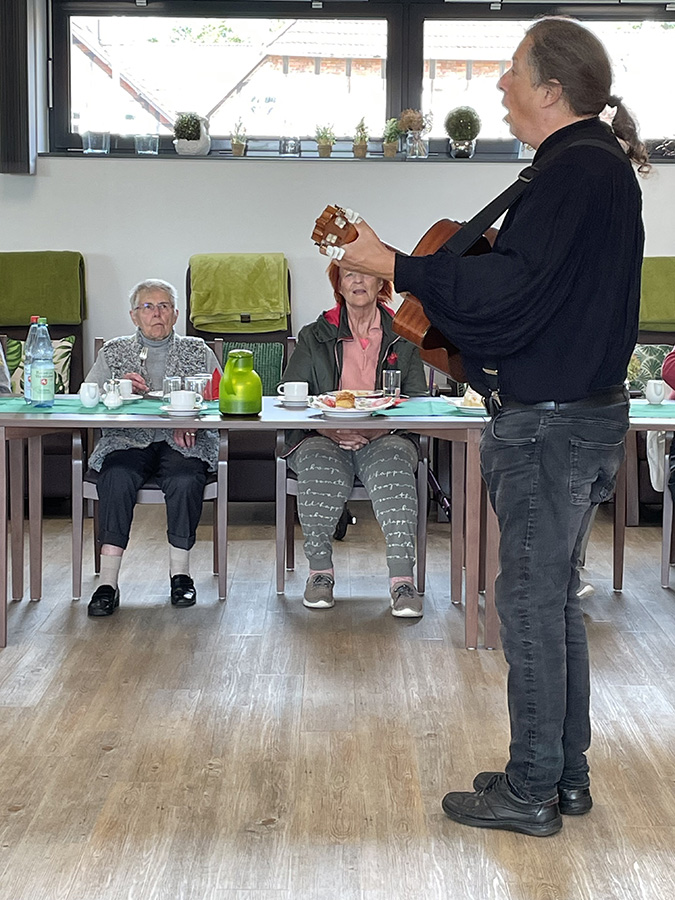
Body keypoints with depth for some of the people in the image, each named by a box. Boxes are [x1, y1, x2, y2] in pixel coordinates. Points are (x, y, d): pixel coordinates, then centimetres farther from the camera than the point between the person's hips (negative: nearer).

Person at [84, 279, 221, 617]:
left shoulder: (198, 351, 17)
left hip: (182, 444, 0)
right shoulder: (113, 352, 19)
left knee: (185, 480, -35)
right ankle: (108, 582, -35)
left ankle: (180, 573, -21)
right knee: (116, 478, -33)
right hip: (128, 440, 1)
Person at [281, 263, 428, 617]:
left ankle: (402, 579, -40)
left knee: (393, 464, -34)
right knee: (319, 466, -34)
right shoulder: (315, 336, 14)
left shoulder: (402, 337, 14)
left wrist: (382, 426, -13)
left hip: (383, 439, 0)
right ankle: (320, 573, -24)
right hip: (325, 438, 0)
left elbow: (417, 399, 7)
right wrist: (326, 427, -12)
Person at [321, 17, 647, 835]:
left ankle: (531, 793, 11)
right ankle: (564, 775, 27)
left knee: (531, 606, -1)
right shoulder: (602, 164, 15)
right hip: (582, 410, 10)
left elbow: (508, 289, -25)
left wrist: (393, 266, -19)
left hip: (547, 425, -10)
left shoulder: (575, 169, -17)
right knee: (556, 599, 17)